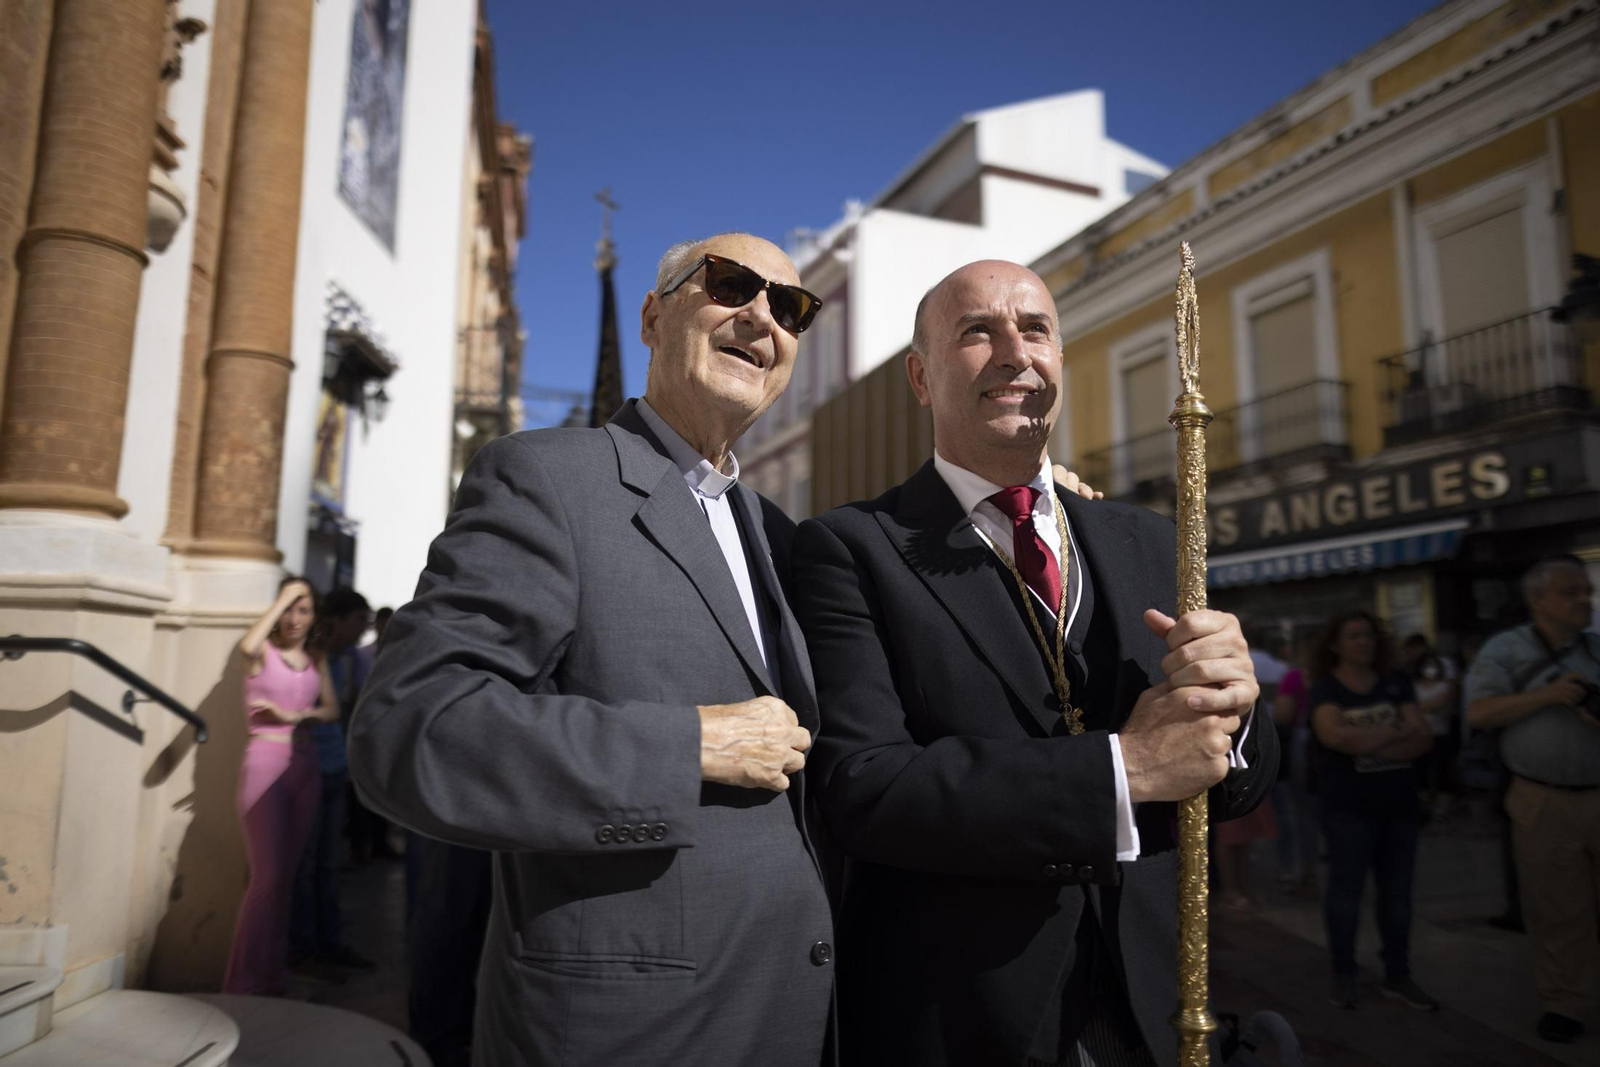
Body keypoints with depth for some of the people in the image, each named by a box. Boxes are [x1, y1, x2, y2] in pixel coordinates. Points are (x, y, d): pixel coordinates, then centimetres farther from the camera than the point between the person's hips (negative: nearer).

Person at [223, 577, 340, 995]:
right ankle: (244, 980, 3)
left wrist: (296, 714, -12)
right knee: (267, 874, -9)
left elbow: (331, 709, 6)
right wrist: (281, 599, -17)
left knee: (287, 875, 11)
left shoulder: (316, 660, 13)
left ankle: (273, 976, 21)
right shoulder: (264, 650, -1)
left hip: (304, 765, 5)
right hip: (265, 763, -5)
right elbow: (246, 646, -26)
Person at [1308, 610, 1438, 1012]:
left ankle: (1398, 976, 22)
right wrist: (1396, 732, -12)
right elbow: (1334, 734, -22)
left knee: (1397, 893, 11)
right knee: (1345, 890, 2)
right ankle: (1345, 976, 13)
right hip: (1348, 808, -4)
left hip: (1400, 804, 4)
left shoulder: (1396, 684, 9)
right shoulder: (1325, 688, -3)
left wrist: (1364, 741, -16)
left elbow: (1423, 738, -2)